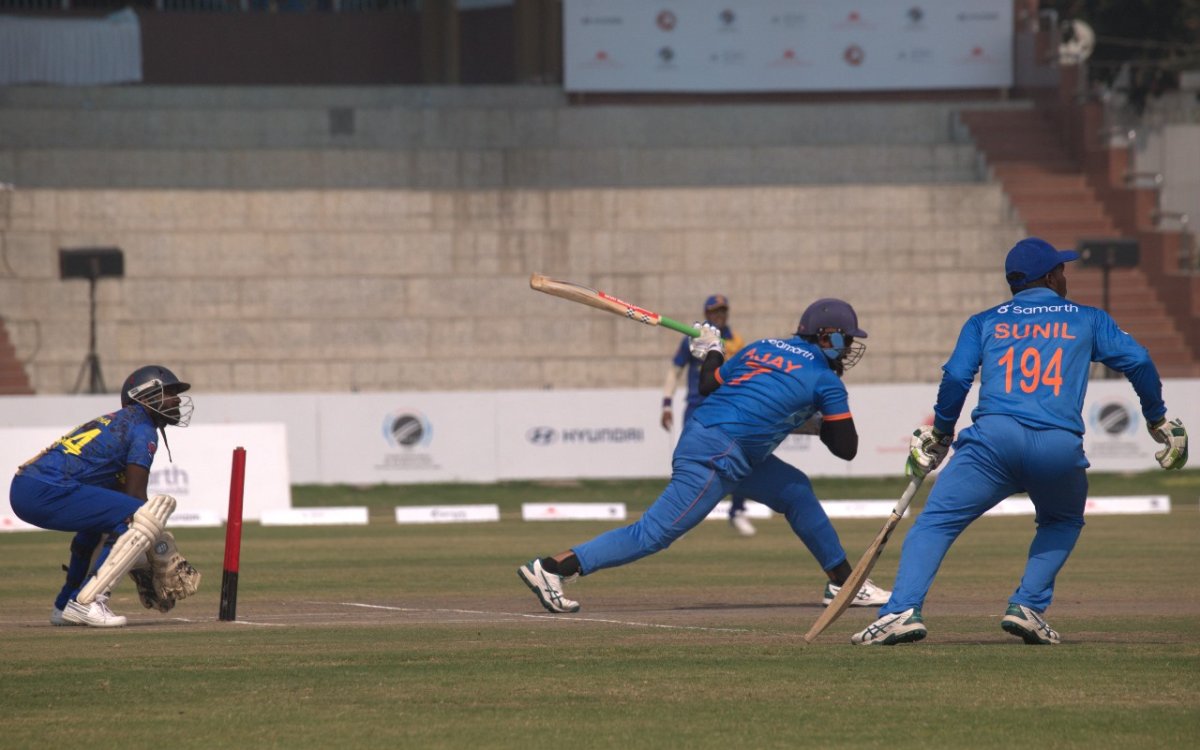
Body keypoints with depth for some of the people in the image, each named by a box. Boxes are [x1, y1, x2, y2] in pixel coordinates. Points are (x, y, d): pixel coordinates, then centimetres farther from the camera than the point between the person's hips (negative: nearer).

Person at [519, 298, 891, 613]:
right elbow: (847, 448, 1)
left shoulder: (762, 347, 16)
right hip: (717, 456, -9)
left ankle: (843, 582, 24)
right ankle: (553, 567, -16)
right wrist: (821, 424, 20)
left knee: (795, 491, 19)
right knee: (652, 534, -11)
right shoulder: (825, 381, -3)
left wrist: (711, 352, 36)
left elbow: (708, 385, 18)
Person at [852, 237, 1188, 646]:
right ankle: (1028, 606, 10)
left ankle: (904, 609, -21)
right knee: (1063, 522, 29)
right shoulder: (1087, 320, 22)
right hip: (1060, 447, 1)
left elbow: (956, 377, 8)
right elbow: (1137, 361, 13)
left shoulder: (985, 322, 21)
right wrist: (1158, 420, 26)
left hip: (994, 436, -1)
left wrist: (938, 435, 19)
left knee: (935, 523, 1)